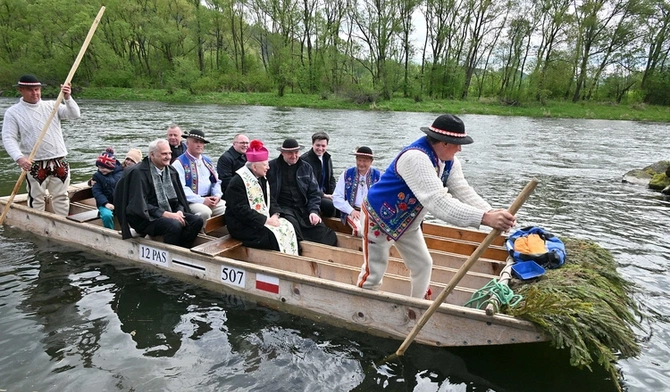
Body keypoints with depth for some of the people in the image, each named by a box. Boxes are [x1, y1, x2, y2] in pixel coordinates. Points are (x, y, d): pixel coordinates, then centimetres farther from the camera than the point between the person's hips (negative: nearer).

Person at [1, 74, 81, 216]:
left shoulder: (51, 105, 8)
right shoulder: (13, 112, -1)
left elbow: (75, 115, -3)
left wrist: (67, 98, -20)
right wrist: (19, 157, -23)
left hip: (59, 162, 3)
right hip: (34, 165, -3)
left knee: (61, 197, 12)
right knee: (36, 199, 4)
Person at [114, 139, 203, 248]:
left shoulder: (171, 171, 11)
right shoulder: (138, 172, -10)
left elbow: (179, 198, 14)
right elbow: (140, 205, -16)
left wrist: (179, 211, -8)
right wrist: (166, 214, -22)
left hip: (169, 213, 7)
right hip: (146, 218, -7)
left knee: (197, 220, -16)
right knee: (175, 225, -33)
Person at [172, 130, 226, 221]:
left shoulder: (207, 160, 19)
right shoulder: (179, 163, -2)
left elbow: (216, 181, 21)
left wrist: (217, 195, 0)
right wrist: (201, 200, -18)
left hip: (209, 199, 6)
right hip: (190, 201, -6)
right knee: (205, 211, -34)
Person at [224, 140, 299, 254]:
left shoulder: (262, 179, 14)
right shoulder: (237, 182, -15)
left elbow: (270, 199, 17)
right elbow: (241, 209, -22)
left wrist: (275, 214, -5)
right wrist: (265, 220, -23)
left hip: (264, 219, 8)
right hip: (242, 226, -8)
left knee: (287, 227, -10)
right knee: (275, 235, -26)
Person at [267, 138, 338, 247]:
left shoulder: (306, 167, 12)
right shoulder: (272, 167, 0)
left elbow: (314, 192, 11)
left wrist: (313, 211, -4)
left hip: (305, 209, 3)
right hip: (283, 208, -3)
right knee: (292, 224, -35)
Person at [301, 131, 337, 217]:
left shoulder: (327, 158, 13)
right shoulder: (305, 159, -12)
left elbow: (331, 178, 19)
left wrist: (332, 195, 3)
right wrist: (323, 195, -16)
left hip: (325, 194, 7)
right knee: (332, 205, -28)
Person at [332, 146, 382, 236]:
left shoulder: (378, 176, 5)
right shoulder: (347, 174, 5)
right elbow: (337, 197, 3)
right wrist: (351, 211, -9)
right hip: (353, 212, -1)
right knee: (360, 229, -33)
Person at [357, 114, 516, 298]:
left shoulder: (449, 161, -6)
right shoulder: (416, 157, -36)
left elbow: (464, 192, -15)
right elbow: (438, 202, -45)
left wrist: (492, 213, -33)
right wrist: (485, 218, -49)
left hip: (406, 222, 9)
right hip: (379, 216, -8)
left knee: (423, 265, 14)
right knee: (374, 272, -1)